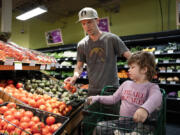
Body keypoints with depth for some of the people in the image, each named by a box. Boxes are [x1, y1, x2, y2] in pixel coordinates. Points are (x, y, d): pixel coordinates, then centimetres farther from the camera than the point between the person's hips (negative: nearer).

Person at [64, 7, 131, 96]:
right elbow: (79, 66, 8)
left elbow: (130, 56, -8)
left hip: (112, 89, -2)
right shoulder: (81, 45, 2)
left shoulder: (111, 38, -6)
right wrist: (75, 76, -12)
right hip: (93, 91, 2)